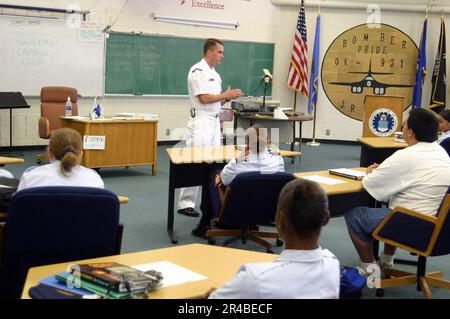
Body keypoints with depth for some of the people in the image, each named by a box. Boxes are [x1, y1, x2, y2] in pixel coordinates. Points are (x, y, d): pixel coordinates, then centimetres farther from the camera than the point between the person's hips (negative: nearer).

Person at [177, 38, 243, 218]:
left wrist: (228, 97, 2)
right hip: (201, 122, -9)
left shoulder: (214, 74, 17)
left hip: (214, 122, 9)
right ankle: (186, 203, -3)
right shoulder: (198, 71, -11)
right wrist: (226, 95, -9)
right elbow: (204, 98, -19)